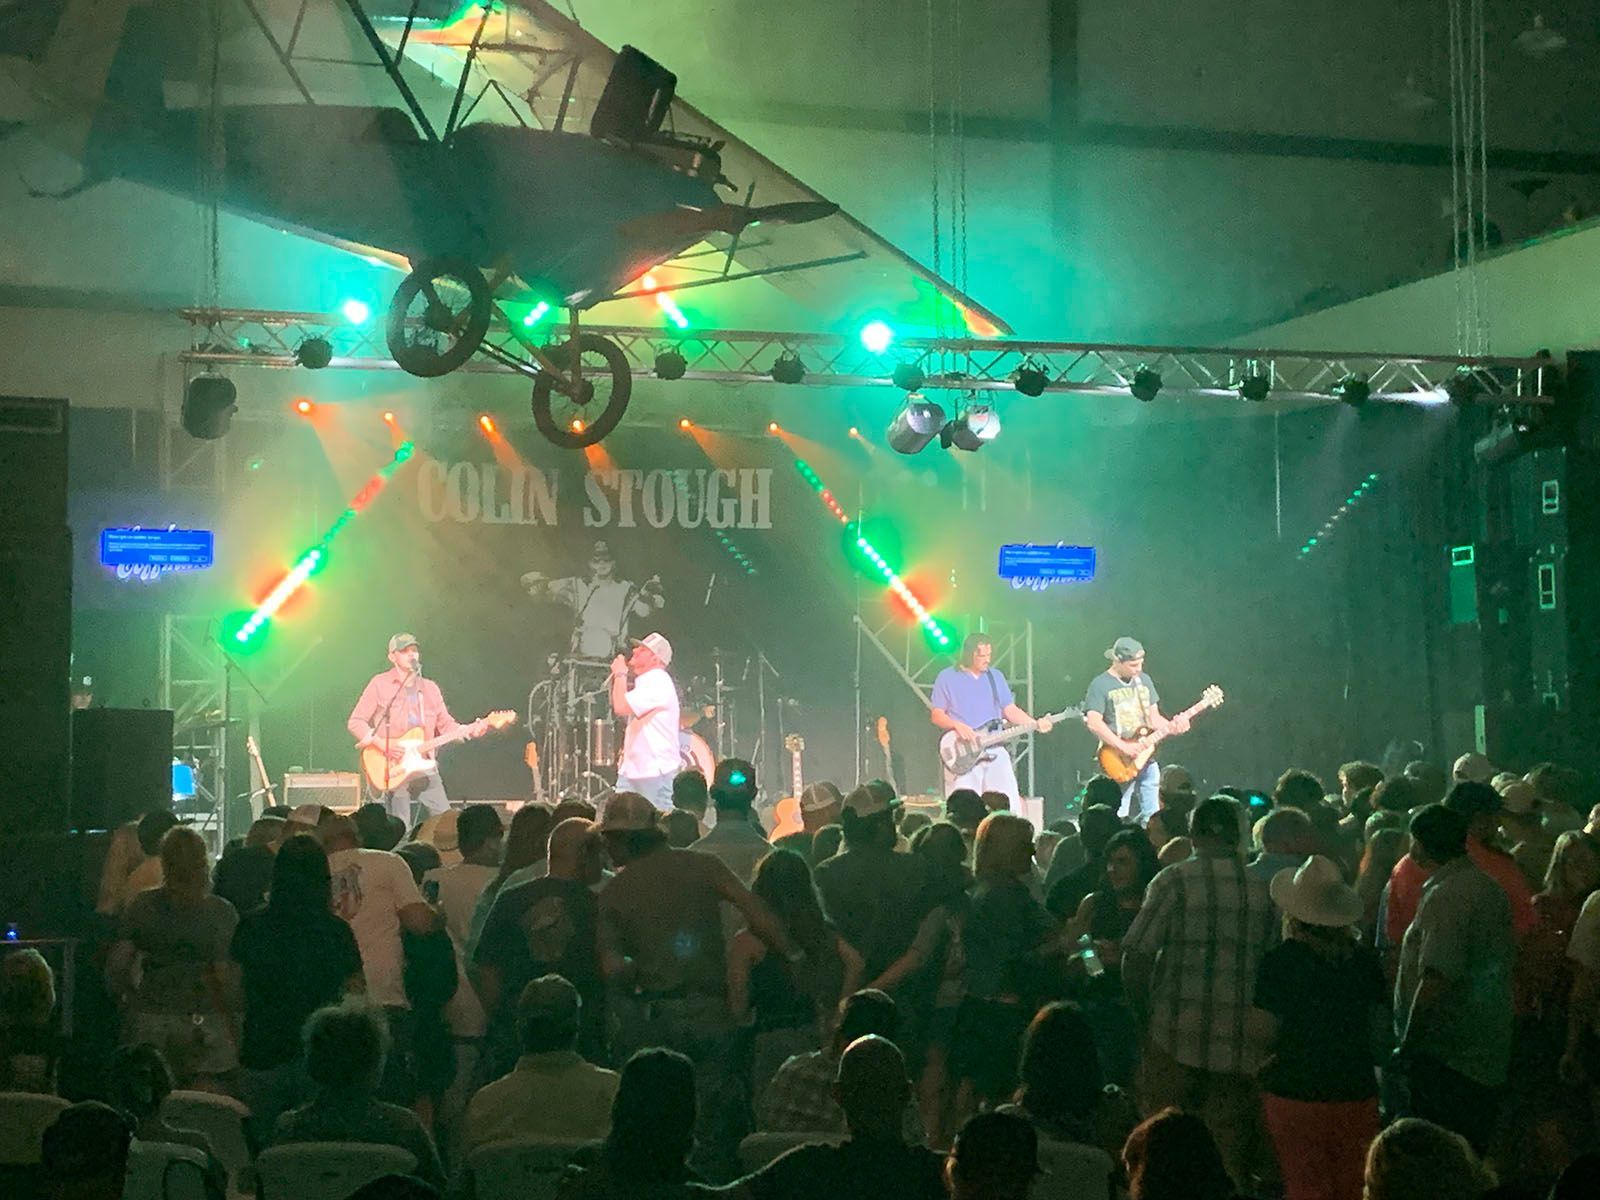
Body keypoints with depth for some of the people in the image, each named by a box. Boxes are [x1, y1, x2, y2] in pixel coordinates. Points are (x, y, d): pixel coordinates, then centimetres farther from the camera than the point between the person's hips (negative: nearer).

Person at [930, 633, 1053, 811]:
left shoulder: (996, 676, 13)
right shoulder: (947, 678, 1)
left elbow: (1010, 710, 13)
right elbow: (936, 715, -1)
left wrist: (1036, 724, -2)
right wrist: (957, 726, -19)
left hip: (995, 751, 4)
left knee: (1011, 805, -4)